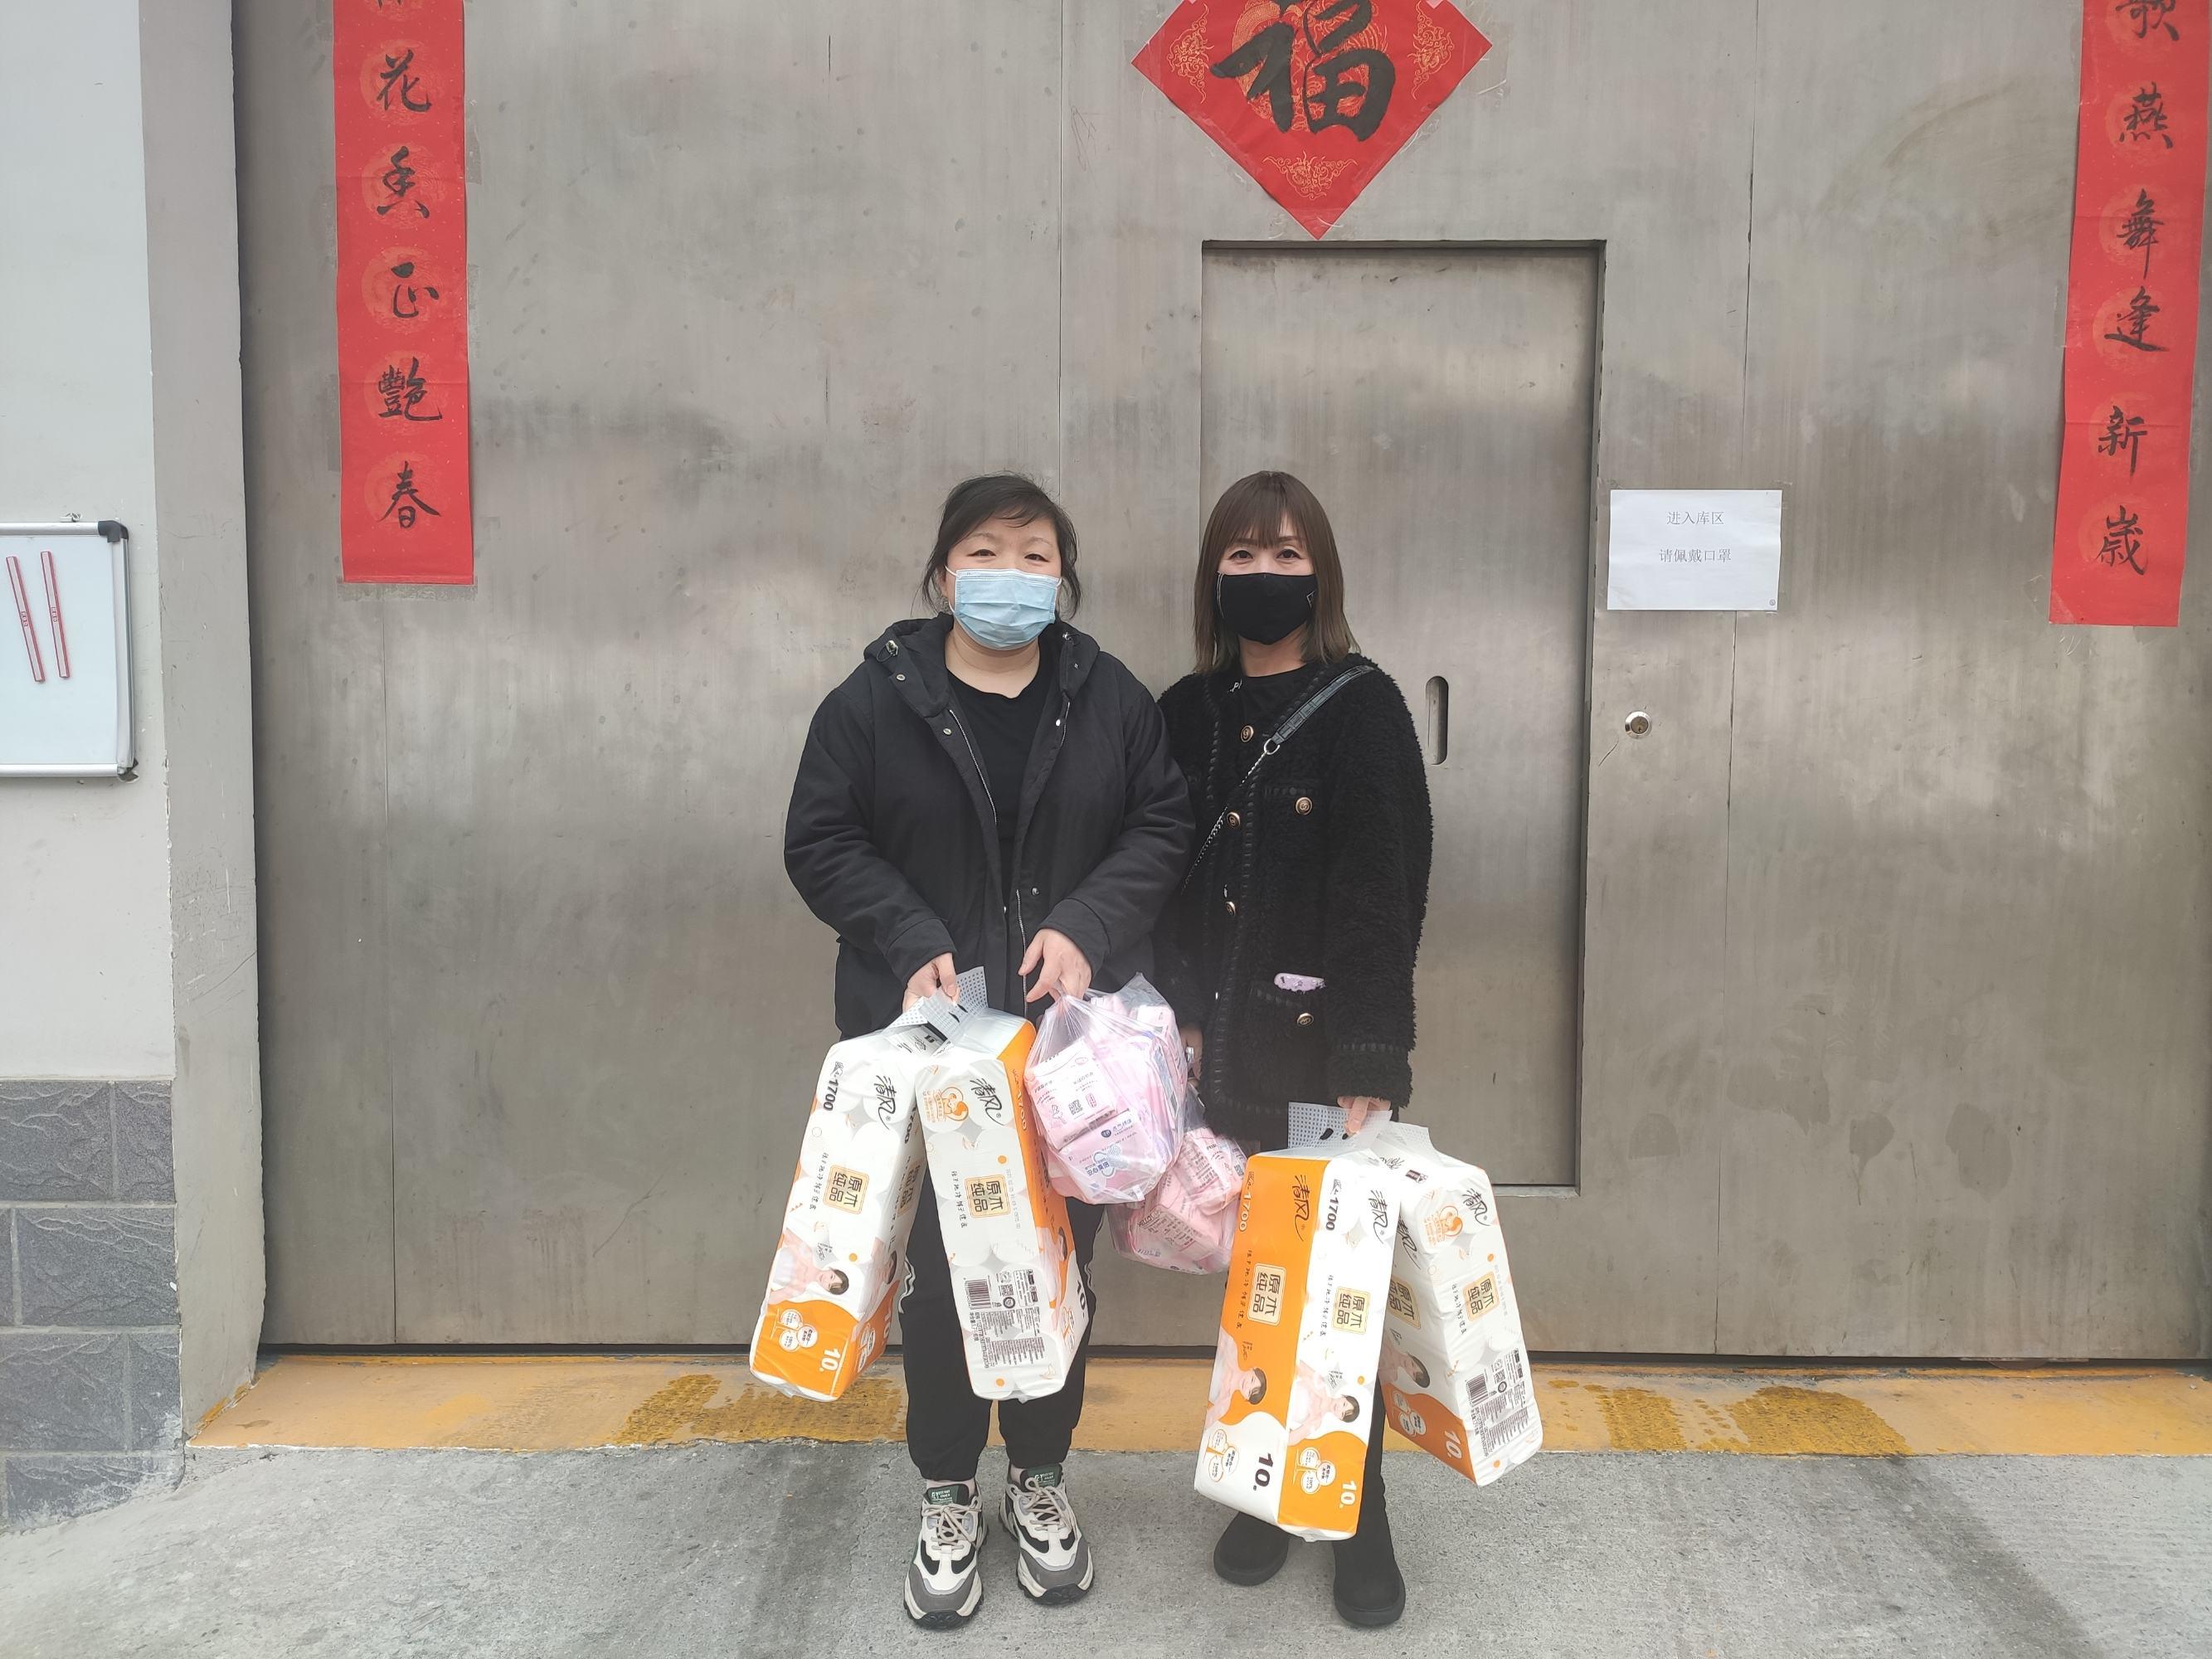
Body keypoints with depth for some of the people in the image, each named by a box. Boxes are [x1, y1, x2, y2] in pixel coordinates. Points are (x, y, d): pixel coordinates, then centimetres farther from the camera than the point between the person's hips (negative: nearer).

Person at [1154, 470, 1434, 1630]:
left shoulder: (1362, 707, -6)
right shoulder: (1185, 714, 7)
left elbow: (1386, 896, -11)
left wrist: (1373, 1065, -16)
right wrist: (1176, 1016, -4)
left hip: (1328, 1041, -4)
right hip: (1225, 1044, 4)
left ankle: (1358, 1513, 20)